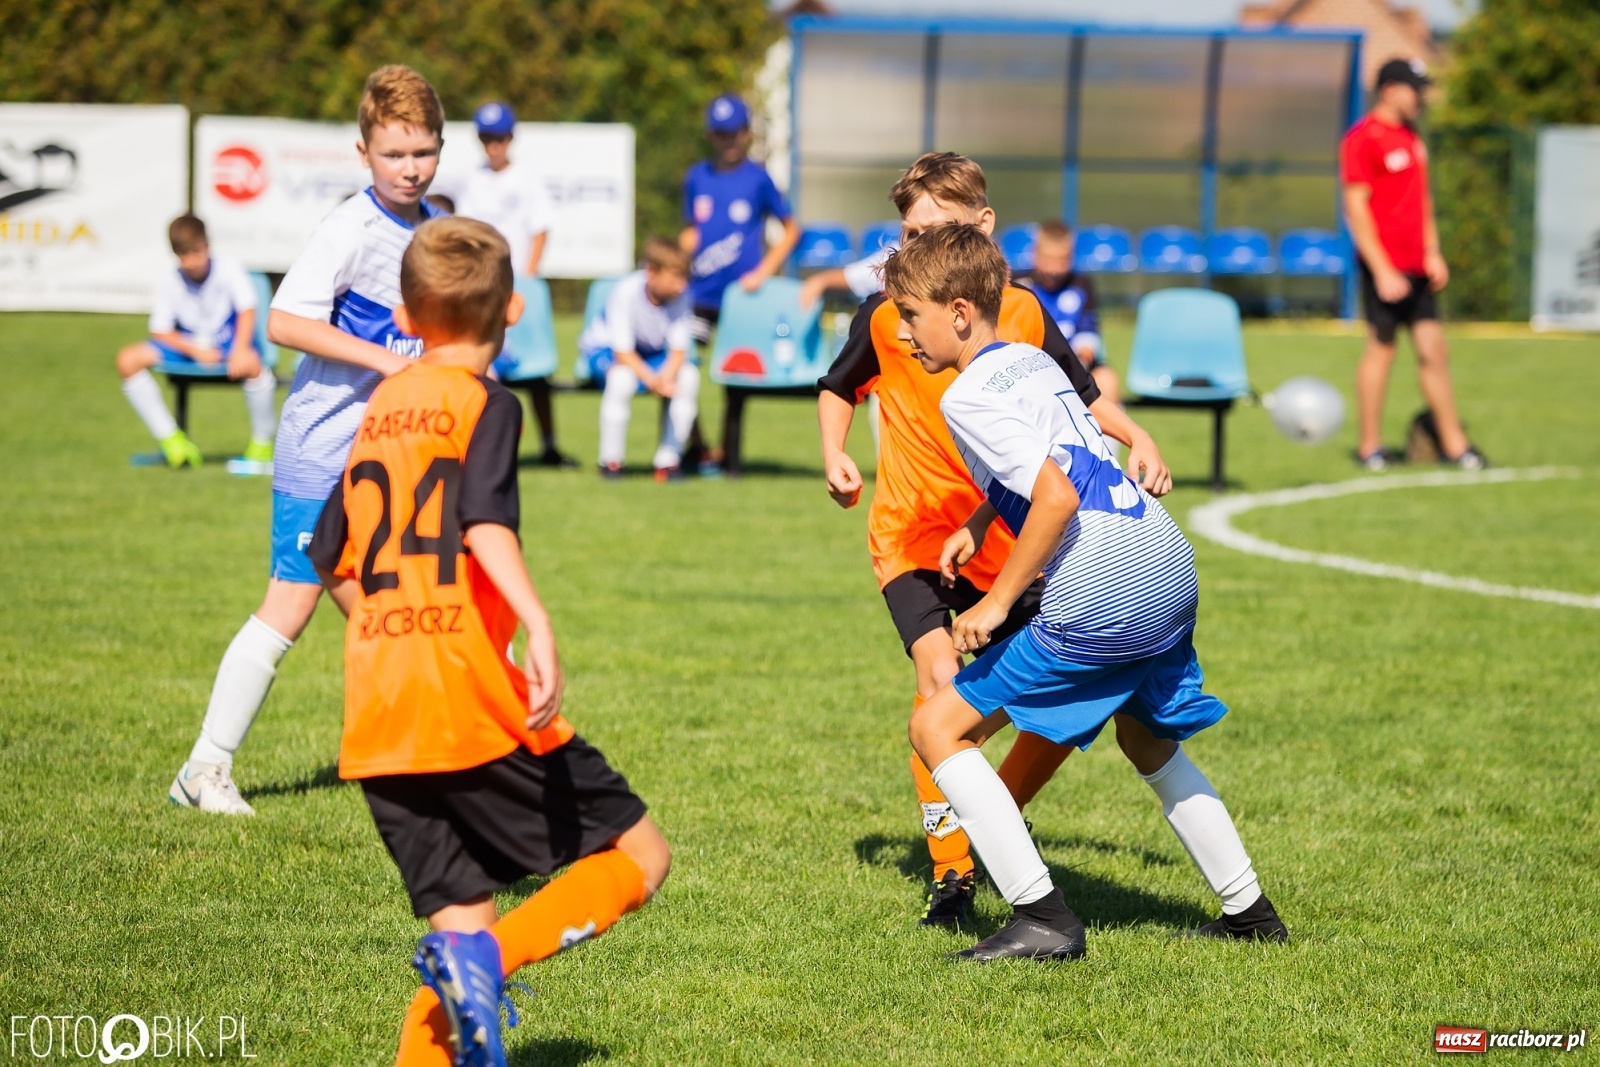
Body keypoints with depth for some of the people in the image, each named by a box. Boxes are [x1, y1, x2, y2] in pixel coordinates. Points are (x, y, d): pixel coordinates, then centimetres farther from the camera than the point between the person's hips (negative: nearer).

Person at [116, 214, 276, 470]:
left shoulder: (229, 268, -10)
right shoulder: (168, 282, -3)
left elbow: (247, 310, -18)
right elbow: (160, 331, -4)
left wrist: (240, 350, -34)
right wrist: (195, 350, -21)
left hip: (228, 343, -4)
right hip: (188, 346, 4)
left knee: (251, 364, -40)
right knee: (128, 360, -17)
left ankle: (262, 443, -17)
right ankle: (170, 438, -11)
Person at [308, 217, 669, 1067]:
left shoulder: (378, 410, 17)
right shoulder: (483, 403, -2)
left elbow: (335, 564, 22)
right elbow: (485, 523, -20)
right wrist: (539, 629, -30)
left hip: (376, 721, 7)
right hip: (473, 704, -6)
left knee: (465, 920, 11)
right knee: (640, 857, 4)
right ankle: (487, 957, -18)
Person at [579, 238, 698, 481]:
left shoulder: (681, 295, -19)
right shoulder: (626, 292, -31)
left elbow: (678, 350, -16)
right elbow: (623, 353, -29)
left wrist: (666, 378, -37)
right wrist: (652, 380, -44)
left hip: (651, 355, 4)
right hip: (606, 350, -4)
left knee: (689, 375, -22)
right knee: (623, 377, -37)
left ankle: (667, 460, -10)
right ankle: (610, 461, -21)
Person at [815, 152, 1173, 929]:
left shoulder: (1023, 313, 0)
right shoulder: (885, 315, -4)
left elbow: (1081, 396, 14)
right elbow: (839, 389, 14)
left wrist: (1136, 438, -2)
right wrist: (835, 458, -3)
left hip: (1005, 539, 3)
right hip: (911, 534, -3)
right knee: (942, 681, -23)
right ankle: (951, 871, -14)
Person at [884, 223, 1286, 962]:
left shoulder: (967, 396, -10)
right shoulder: (1030, 360, 18)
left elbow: (1057, 496, -21)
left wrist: (997, 602, -14)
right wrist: (978, 525, 30)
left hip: (1101, 605, -9)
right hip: (1172, 569, 9)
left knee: (938, 728, -2)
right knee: (1149, 742, 33)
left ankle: (1043, 920, -7)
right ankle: (1249, 910, 36)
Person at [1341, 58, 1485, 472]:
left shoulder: (1411, 137, 17)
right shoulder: (1362, 139, -10)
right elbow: (1355, 207, -14)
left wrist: (1432, 252, 16)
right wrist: (1381, 270, -17)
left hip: (1416, 267, 8)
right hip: (1384, 269, -8)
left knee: (1433, 350, 6)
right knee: (1381, 348, -2)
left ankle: (1453, 443, 8)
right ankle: (1370, 446, 7)